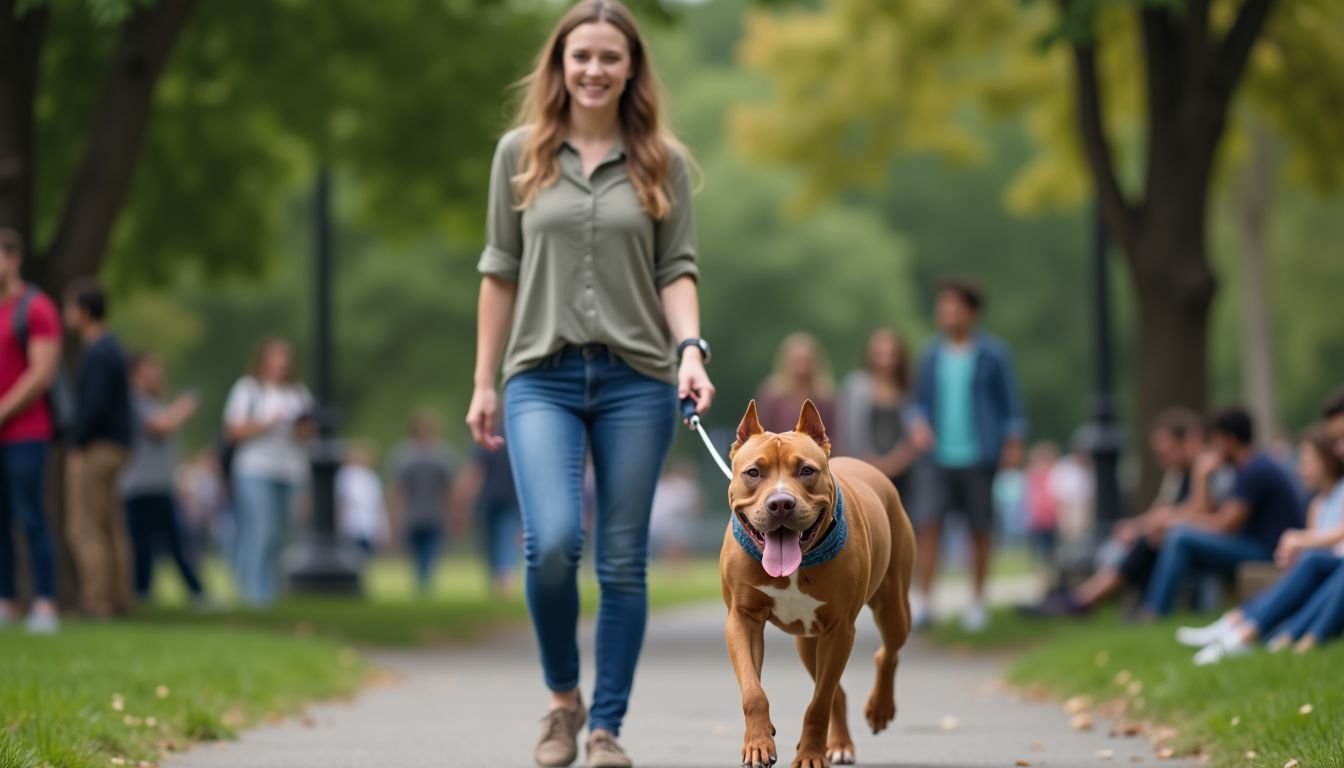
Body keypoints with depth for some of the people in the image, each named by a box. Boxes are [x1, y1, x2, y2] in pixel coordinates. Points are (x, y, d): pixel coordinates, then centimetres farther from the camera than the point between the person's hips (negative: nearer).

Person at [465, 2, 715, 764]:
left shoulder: (663, 162, 6)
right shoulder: (522, 153, 7)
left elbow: (677, 270, 5)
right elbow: (501, 271, 9)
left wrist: (691, 346, -13)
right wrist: (484, 382, 8)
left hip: (637, 379, 1)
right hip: (543, 377, -1)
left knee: (623, 560, 2)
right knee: (553, 543, -17)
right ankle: (562, 697, 6)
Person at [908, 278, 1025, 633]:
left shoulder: (993, 355, -1)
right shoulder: (932, 356, 7)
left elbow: (1010, 403, 2)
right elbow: (922, 401, 14)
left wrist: (1013, 444, -3)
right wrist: (919, 424, -5)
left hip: (978, 457, -2)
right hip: (941, 456, 2)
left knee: (979, 531, 4)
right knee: (928, 525, -9)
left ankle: (977, 603, 15)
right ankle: (923, 601, -7)